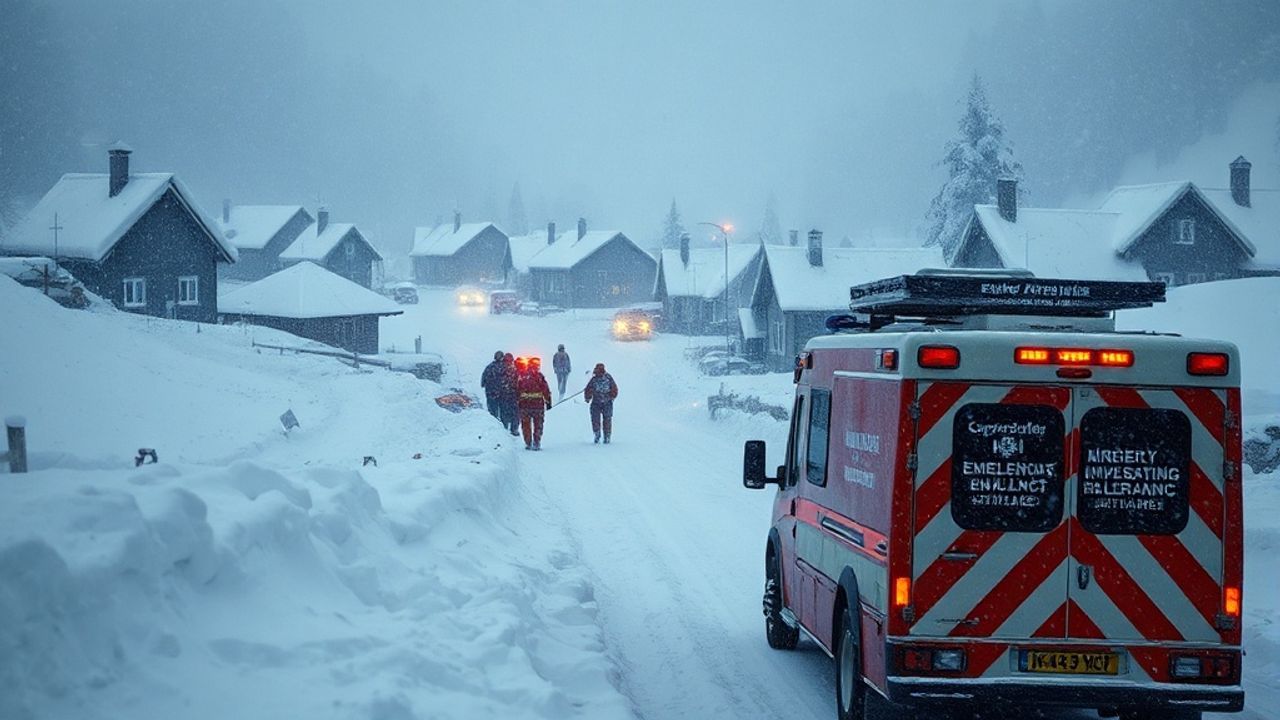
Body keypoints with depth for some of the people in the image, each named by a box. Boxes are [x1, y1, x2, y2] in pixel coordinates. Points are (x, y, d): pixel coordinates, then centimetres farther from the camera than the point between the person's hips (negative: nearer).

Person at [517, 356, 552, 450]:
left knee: (526, 425, 12)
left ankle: (528, 443, 11)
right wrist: (548, 402, 3)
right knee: (538, 425, 8)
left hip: (524, 404, 2)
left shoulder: (521, 376, 1)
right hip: (538, 404, -2)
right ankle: (536, 443, 3)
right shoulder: (539, 376, -7)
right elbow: (546, 390, -5)